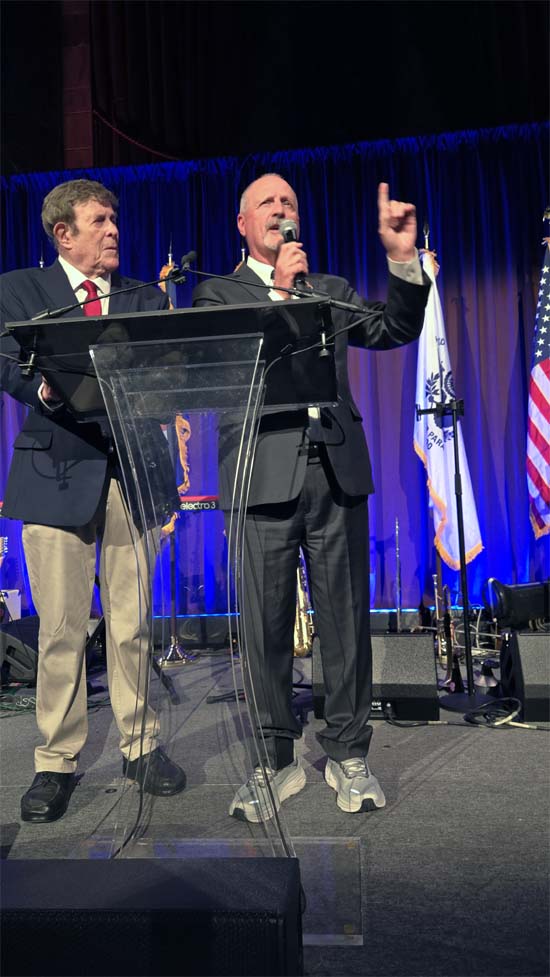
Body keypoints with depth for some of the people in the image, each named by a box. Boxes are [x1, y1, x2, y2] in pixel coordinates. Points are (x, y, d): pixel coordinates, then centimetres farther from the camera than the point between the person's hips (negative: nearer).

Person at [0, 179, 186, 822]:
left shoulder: (148, 298, 17)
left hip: (132, 471, 2)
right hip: (58, 471, -1)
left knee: (132, 624, 5)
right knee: (60, 629, 1)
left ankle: (140, 746, 20)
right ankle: (56, 762, 15)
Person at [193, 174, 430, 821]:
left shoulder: (331, 290, 22)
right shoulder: (217, 293, 13)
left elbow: (395, 332, 10)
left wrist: (403, 260, -4)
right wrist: (279, 292, -6)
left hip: (337, 471, 3)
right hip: (265, 474, -2)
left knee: (345, 621, 5)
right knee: (266, 627, 2)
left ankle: (347, 755, 19)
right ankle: (274, 761, 15)